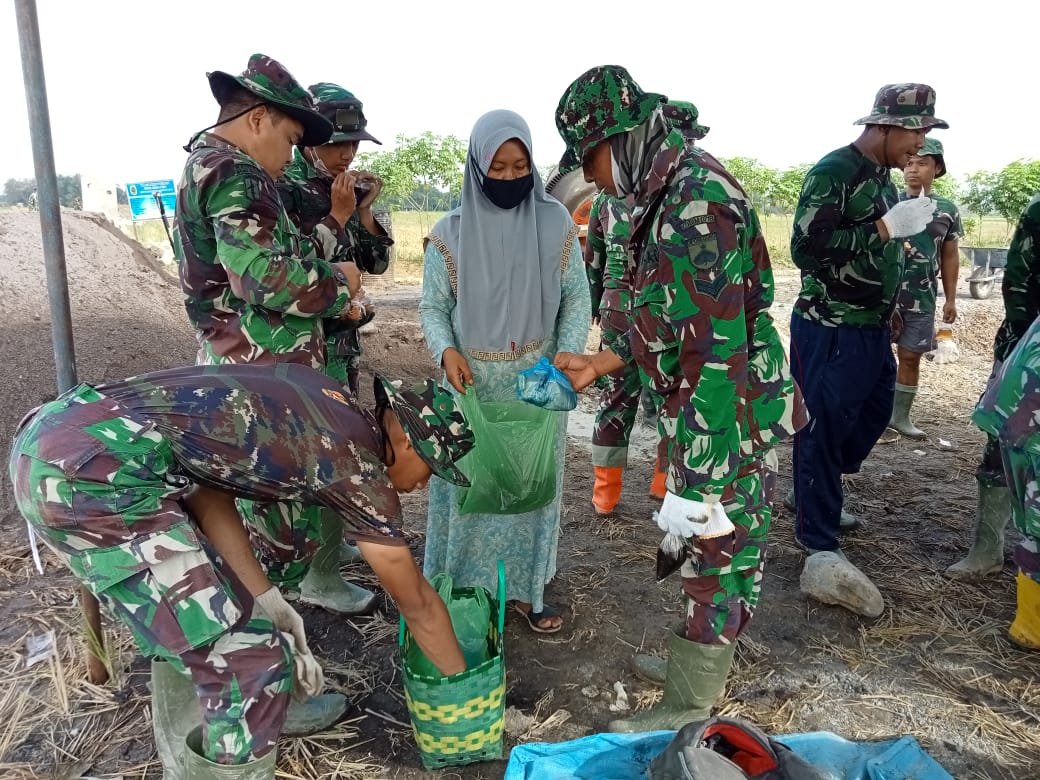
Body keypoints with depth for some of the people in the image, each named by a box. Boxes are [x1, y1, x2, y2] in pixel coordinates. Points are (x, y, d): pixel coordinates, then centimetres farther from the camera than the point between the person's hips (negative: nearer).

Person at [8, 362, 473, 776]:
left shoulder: (316, 398, 17)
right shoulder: (358, 465, -4)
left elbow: (205, 474, 11)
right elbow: (417, 605, 7)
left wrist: (267, 604, 9)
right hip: (92, 472, -10)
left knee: (187, 622, 26)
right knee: (250, 664, -4)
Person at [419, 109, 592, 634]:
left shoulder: (555, 224, -2)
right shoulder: (451, 232, -4)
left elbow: (576, 297, 1)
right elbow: (432, 306, 0)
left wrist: (567, 353, -14)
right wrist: (445, 350, -19)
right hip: (471, 384, -1)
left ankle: (524, 589, 27)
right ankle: (461, 592, 23)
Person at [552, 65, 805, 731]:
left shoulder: (698, 201, -23)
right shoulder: (676, 193, 9)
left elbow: (716, 355, -27)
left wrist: (698, 477, -25)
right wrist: (601, 363, 14)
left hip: (725, 428, -10)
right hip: (706, 420, 10)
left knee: (715, 556, 5)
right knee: (705, 552, 22)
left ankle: (687, 713, 24)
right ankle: (702, 666, 42)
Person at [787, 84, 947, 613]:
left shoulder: (883, 177, 13)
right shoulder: (833, 171, -14)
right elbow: (806, 249, -23)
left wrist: (889, 310, 19)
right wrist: (887, 227, -22)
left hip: (871, 329, 10)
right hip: (830, 331, -9)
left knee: (874, 413, 19)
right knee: (823, 429, -2)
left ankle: (818, 499, 37)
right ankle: (820, 545, 9)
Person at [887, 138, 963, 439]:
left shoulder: (947, 210, 6)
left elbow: (950, 256, 11)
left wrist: (950, 299, 9)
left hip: (922, 298, 2)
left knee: (910, 357, 9)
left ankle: (900, 416, 22)